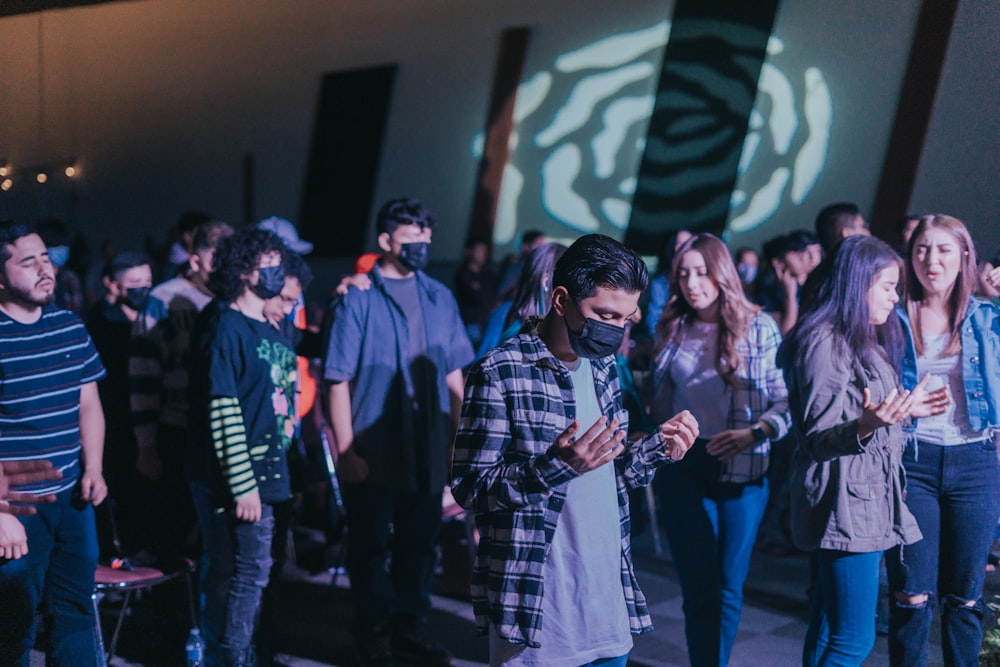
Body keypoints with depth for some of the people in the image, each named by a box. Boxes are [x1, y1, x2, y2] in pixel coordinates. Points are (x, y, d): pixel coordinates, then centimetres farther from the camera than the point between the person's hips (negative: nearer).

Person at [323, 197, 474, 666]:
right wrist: (346, 451, -13)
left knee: (419, 542, 13)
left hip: (428, 451, 5)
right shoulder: (357, 301, -8)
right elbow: (339, 382, -10)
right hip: (373, 452, -4)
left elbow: (454, 376, 11)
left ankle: (408, 628, 28)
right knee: (370, 545, 7)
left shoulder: (439, 298, 7)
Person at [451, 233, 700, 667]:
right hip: (534, 608, -6)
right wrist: (555, 467, -27)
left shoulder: (605, 368, 10)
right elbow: (469, 487, -14)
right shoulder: (500, 373, -12)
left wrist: (657, 448, -2)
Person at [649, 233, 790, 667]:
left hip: (742, 468, -1)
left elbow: (787, 400, -6)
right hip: (684, 467, 2)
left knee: (729, 587, 8)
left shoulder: (758, 328, -2)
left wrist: (755, 433, -21)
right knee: (699, 587, 0)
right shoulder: (673, 330, 7)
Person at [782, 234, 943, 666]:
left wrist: (905, 409, 29)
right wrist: (866, 425, -33)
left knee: (829, 632, 12)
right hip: (844, 505, -10)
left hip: (869, 501, 10)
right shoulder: (823, 342, -13)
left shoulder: (863, 341, 18)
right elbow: (818, 437, -17)